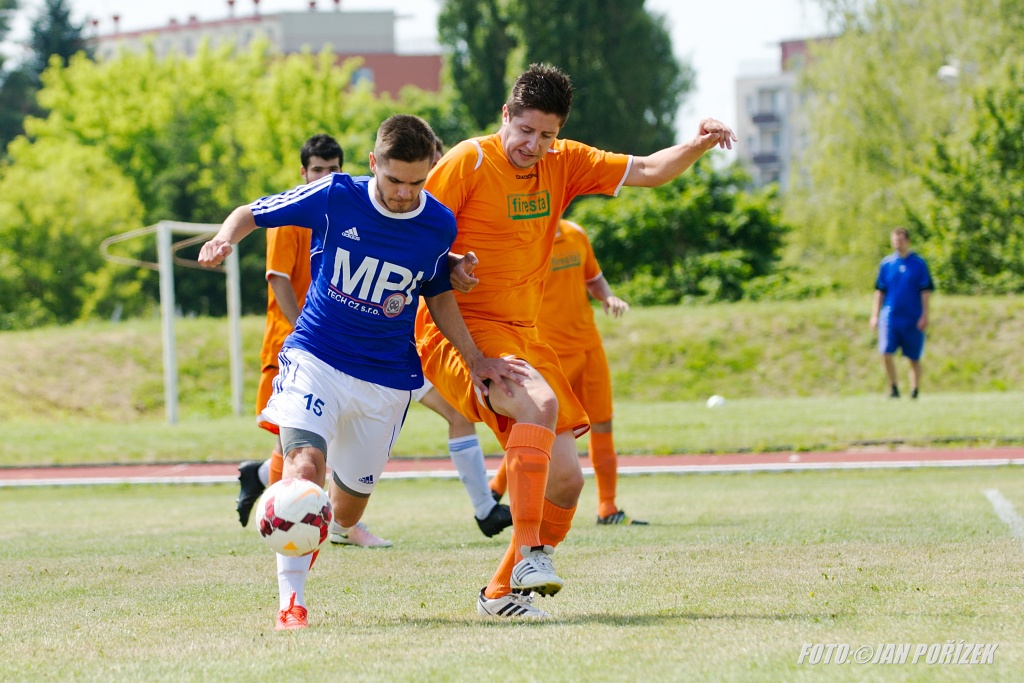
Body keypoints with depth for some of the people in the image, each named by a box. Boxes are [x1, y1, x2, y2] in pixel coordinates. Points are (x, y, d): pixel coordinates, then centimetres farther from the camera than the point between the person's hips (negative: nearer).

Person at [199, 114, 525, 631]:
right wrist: (225, 239, -23)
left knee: (346, 511, 10)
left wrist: (475, 359, 3)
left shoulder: (439, 225, -5)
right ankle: (291, 602, -27)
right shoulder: (335, 198, -12)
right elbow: (251, 213, -1)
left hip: (387, 380, 3)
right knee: (305, 463, -28)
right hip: (316, 358, -3)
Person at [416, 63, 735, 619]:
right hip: (459, 330, -7)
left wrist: (699, 145, -5)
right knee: (540, 401, -35)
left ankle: (501, 593, 17)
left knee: (566, 478, 2)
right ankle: (529, 553, -33)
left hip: (522, 336, 7)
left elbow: (648, 171, 12)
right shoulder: (470, 161, -9)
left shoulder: (564, 164, 9)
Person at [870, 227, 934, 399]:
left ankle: (914, 391, 17)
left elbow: (925, 291, -1)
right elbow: (880, 291, 11)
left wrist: (924, 315, -7)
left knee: (914, 358, 5)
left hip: (913, 319, -1)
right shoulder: (886, 263, 7)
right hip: (890, 317, 1)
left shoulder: (919, 263, 0)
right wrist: (875, 315, 6)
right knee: (886, 353, -12)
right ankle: (893, 387, 4)